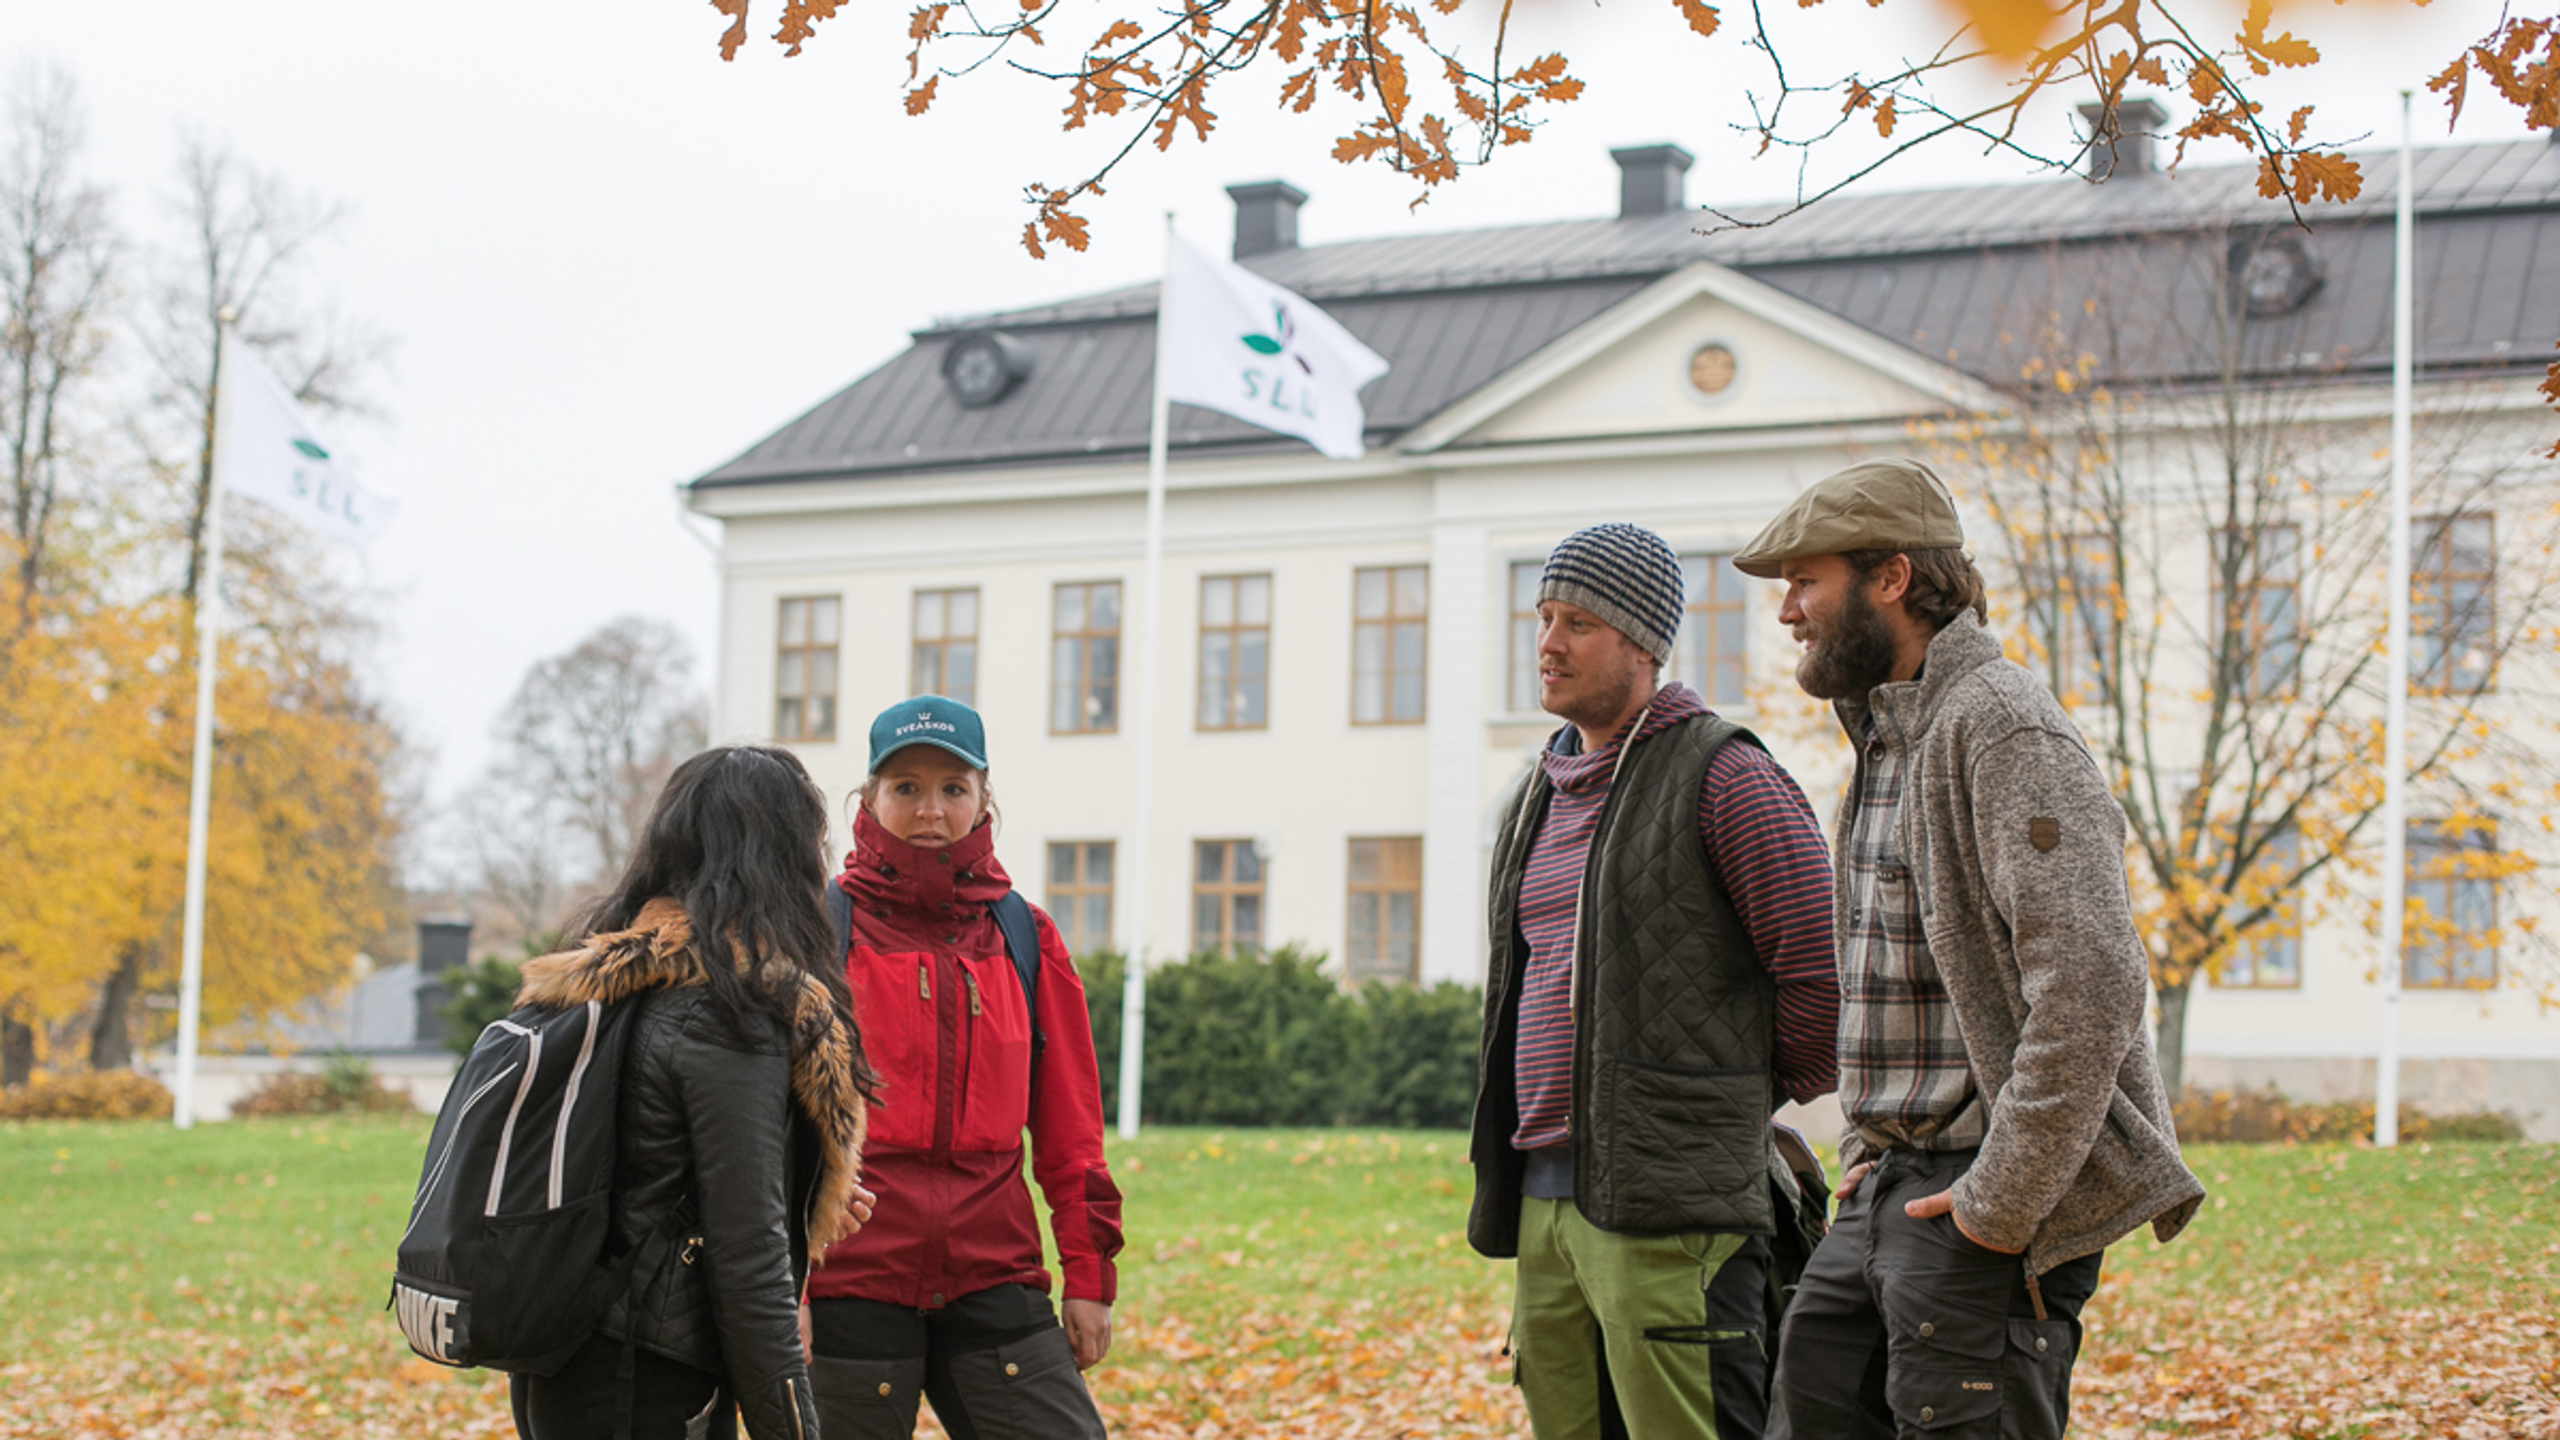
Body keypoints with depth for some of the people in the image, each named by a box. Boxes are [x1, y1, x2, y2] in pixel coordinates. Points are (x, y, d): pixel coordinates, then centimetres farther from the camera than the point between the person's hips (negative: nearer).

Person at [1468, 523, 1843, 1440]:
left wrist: (1751, 1099, 5)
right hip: (1542, 1198, 8)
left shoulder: (1721, 775, -6)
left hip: (1669, 1208, -8)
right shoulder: (1537, 801, 19)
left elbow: (1824, 965, -8)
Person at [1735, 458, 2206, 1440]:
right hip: (1887, 1193, 9)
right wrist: (1866, 1148, 16)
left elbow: (2092, 984, -24)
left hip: (1991, 1211, -9)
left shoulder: (2004, 730, -15)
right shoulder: (1885, 736, 17)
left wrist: (2000, 1206, -21)